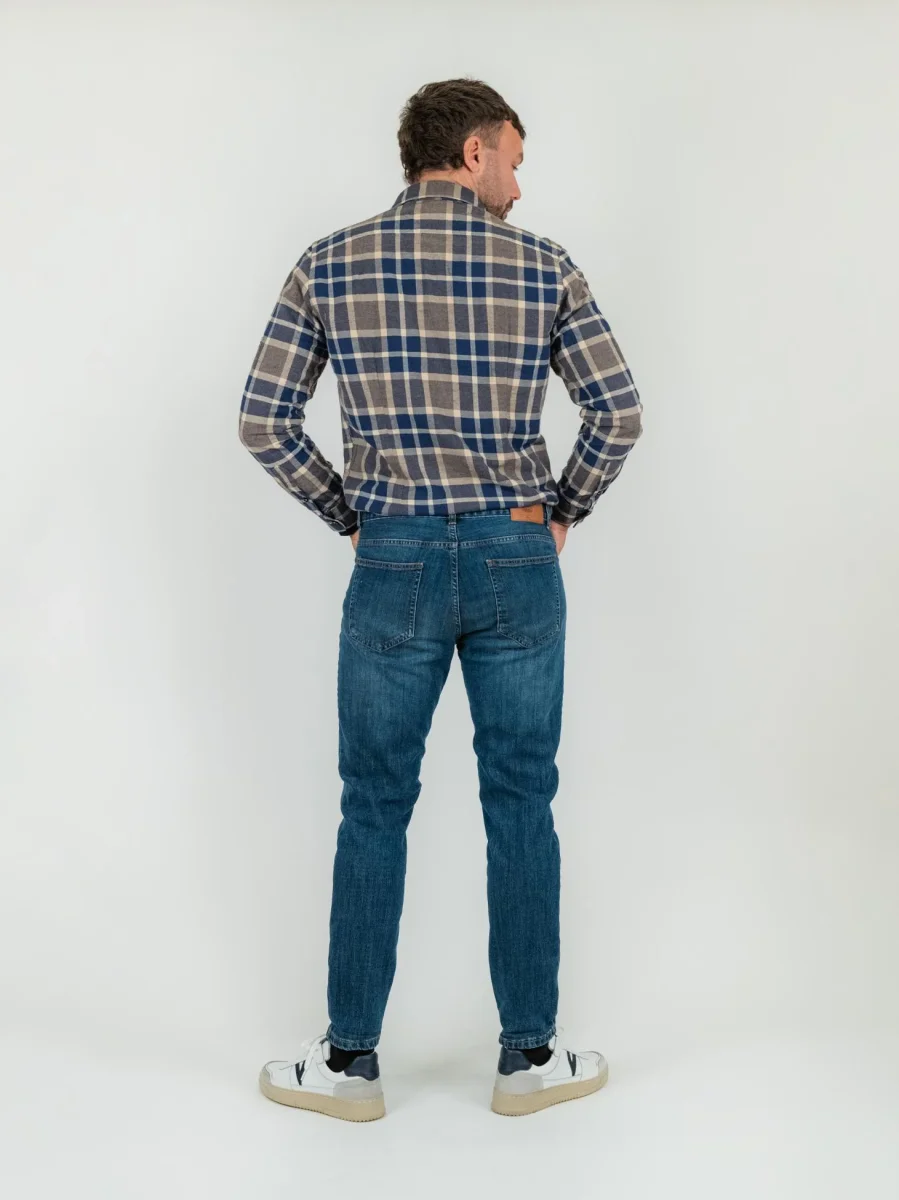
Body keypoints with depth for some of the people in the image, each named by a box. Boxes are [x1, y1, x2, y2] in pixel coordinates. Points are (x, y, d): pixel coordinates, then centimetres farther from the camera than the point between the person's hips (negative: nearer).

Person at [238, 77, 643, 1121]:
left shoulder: (328, 266, 0)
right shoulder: (542, 266, -1)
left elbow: (264, 424, -2)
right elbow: (619, 414, -3)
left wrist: (348, 516, 9)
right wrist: (562, 514, 10)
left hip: (395, 562, 0)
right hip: (517, 562, 0)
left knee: (375, 809, 9)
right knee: (521, 806, 10)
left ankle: (349, 1061, 18)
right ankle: (529, 1055, 19)